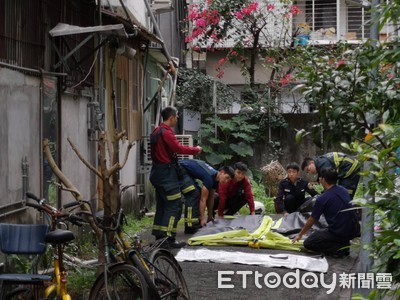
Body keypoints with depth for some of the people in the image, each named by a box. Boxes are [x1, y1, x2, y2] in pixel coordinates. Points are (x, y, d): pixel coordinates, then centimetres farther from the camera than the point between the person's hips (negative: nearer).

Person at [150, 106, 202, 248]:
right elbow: (179, 148, -24)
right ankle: (168, 238, -12)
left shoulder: (156, 132, 15)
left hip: (158, 172, 10)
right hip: (167, 173, -10)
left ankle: (159, 236, 19)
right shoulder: (166, 132, -17)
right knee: (174, 206, -9)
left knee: (162, 205, 15)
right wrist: (196, 150, -11)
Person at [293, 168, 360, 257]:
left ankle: (338, 249, -8)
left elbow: (311, 221, 1)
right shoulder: (343, 190, 8)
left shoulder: (322, 199, -11)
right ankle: (344, 244, 14)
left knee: (308, 243, 7)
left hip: (340, 233, -7)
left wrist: (300, 235, 16)